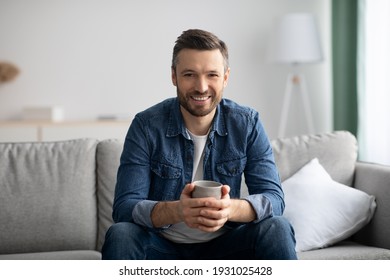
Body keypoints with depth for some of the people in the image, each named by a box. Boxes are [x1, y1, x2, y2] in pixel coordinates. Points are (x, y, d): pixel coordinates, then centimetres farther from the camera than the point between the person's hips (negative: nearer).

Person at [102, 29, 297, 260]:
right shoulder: (146, 126, -11)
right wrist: (176, 211, -40)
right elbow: (124, 207, -18)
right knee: (120, 235, -30)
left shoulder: (247, 123, -6)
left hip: (224, 245, 1)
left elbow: (274, 198, -12)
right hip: (162, 247, -1)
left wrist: (231, 209, -36)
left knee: (276, 229, -25)